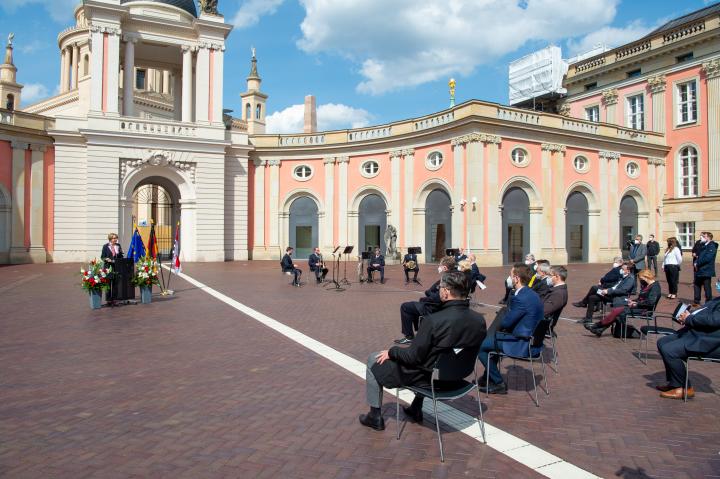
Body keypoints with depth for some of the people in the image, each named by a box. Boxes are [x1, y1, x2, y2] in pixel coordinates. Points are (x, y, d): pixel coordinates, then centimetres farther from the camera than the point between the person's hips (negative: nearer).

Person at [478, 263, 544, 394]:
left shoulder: (521, 298, -25)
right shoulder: (531, 294, 7)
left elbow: (506, 323, -18)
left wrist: (499, 328, 2)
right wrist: (502, 327, 1)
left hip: (520, 344, -10)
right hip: (530, 339, 10)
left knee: (480, 346, -3)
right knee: (490, 338, 28)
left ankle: (498, 383, 6)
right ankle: (488, 377, 36)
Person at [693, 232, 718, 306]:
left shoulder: (712, 246, -12)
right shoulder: (703, 246, 15)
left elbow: (707, 258, -21)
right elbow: (698, 256, 17)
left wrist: (697, 263, -15)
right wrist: (695, 263, -2)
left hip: (706, 271, -9)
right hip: (699, 270, 9)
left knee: (707, 287, 0)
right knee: (696, 285, 13)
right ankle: (697, 301, 22)